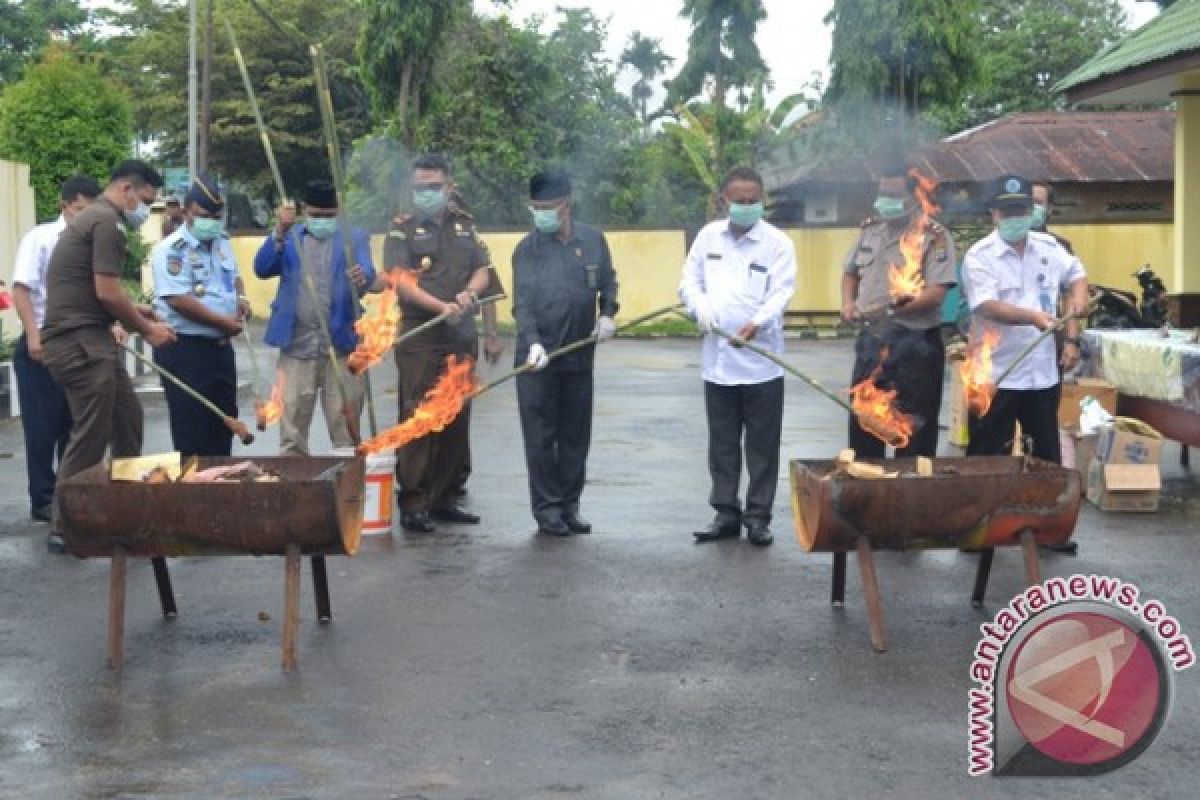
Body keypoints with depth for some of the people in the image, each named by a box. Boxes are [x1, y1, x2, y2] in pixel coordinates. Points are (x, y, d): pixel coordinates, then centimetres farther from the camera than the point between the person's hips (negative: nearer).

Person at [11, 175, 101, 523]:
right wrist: (33, 337, -16)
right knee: (42, 426, 2)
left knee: (74, 424, 11)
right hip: (42, 344, -4)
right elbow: (21, 290, -9)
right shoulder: (40, 238, -6)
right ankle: (42, 499, 10)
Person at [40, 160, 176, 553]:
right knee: (91, 436, -5)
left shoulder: (93, 217, 20)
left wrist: (133, 311, 16)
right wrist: (146, 329, -5)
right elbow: (106, 293, -18)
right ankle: (64, 528, 3)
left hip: (88, 339, 11)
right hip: (80, 343, -11)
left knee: (127, 417, 16)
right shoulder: (107, 221, -13)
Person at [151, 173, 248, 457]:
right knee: (191, 427, -4)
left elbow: (234, 277, 28)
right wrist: (223, 322, -16)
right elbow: (178, 300, -22)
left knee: (225, 419, 14)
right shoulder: (171, 249, -14)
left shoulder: (222, 243, 11)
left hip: (220, 346, 8)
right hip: (184, 348, -8)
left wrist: (241, 299, 5)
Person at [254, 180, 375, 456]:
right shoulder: (289, 238, 12)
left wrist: (363, 275, -35)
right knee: (292, 429, 5)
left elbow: (368, 271, -11)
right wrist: (280, 231, -14)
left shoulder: (354, 238, 6)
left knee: (346, 430, 3)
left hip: (342, 345, -1)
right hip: (297, 346, 2)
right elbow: (262, 269, -1)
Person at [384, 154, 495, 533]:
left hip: (462, 337, 5)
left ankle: (445, 498, 18)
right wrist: (442, 307, -22)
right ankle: (413, 505, -3)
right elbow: (401, 281, -11)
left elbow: (482, 270, 11)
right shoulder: (402, 229, 0)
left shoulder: (464, 225, 15)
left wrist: (469, 294, -11)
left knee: (456, 420, 9)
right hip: (420, 340, -5)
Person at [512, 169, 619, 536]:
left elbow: (608, 282, 17)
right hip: (537, 358, -3)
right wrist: (534, 343, -27)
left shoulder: (593, 240, 2)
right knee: (540, 436, 2)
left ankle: (569, 505, 20)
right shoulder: (527, 249, -6)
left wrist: (607, 313, -1)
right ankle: (547, 508, 10)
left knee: (575, 436, 9)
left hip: (579, 355, 3)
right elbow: (523, 303, -13)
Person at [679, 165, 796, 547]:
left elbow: (781, 293, -12)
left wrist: (758, 322, -31)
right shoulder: (708, 236, 7)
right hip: (717, 359, 3)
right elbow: (689, 282, 10)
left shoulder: (778, 243, -4)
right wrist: (701, 308, -12)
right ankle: (726, 513, 20)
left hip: (761, 362, -3)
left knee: (762, 443, 3)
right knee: (722, 442, 11)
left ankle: (758, 516, 13)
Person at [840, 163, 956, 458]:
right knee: (862, 423, 13)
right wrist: (848, 303, 6)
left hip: (916, 342, -6)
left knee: (914, 430, 1)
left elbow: (937, 293, -18)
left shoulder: (934, 236, -10)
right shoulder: (869, 229, 10)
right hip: (871, 339, 6)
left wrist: (903, 305, -31)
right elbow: (850, 271, 24)